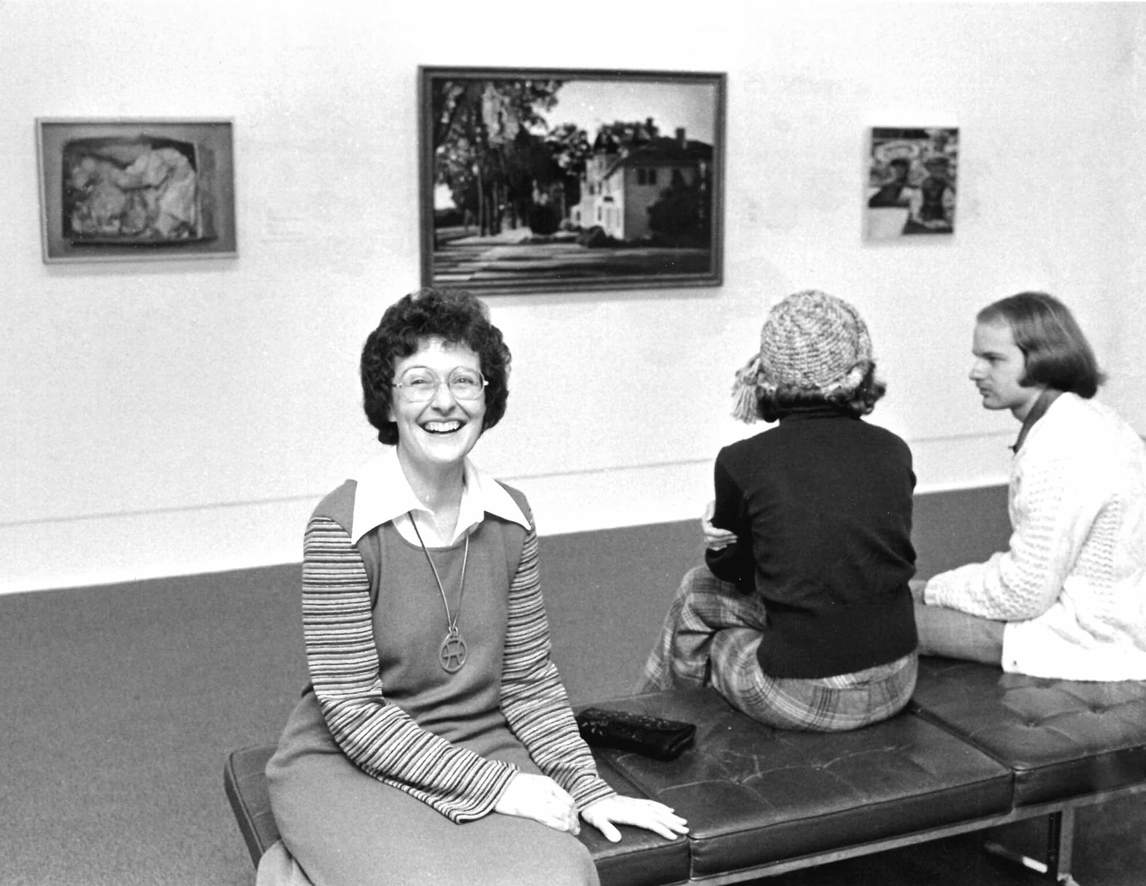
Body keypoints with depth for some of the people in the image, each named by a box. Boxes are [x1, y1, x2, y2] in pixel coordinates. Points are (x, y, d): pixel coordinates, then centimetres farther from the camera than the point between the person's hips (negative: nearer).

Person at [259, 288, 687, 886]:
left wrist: (587, 788, -2)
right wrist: (494, 784, -18)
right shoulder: (341, 525, -14)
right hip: (350, 768, -5)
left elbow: (530, 679, 8)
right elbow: (354, 712, -15)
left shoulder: (510, 518, 2)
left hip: (484, 751, 5)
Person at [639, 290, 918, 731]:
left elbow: (737, 571, 4)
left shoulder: (742, 462, -12)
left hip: (803, 698, -5)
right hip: (895, 687, 5)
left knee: (698, 591, 22)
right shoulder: (893, 452, -1)